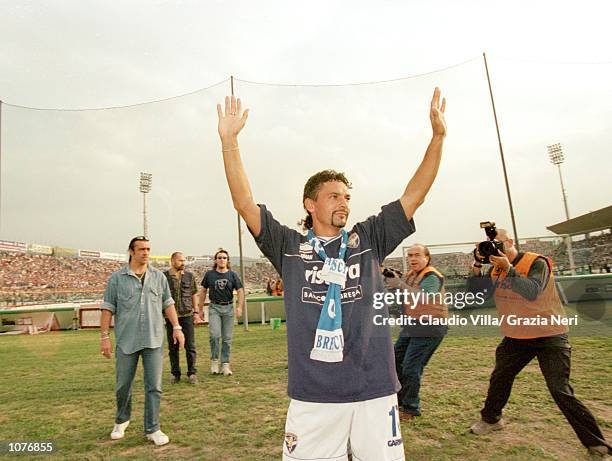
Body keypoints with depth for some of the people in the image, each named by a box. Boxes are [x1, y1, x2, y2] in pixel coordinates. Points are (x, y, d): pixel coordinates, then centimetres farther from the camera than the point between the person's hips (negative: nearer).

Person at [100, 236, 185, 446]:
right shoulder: (117, 278, 0)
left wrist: (176, 327, 3)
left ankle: (152, 429, 15)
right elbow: (108, 308, 1)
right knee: (123, 385, 13)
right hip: (126, 341, -1)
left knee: (154, 387, 2)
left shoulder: (159, 276, 6)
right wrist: (105, 336, -3)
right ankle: (122, 420, 40)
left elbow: (168, 304, 9)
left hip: (154, 341, 1)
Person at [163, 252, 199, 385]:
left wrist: (196, 312, 7)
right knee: (173, 347, 8)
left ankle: (192, 373, 12)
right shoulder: (163, 277, 0)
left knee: (190, 346, 2)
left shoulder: (190, 276, 6)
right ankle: (175, 374, 21)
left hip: (187, 315, 1)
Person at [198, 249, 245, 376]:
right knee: (215, 335, -14)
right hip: (214, 308, -1)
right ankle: (214, 360, 7)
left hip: (228, 308, 1)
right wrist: (201, 308, 12)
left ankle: (225, 364, 12)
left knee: (227, 338, 3)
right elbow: (203, 291, 13)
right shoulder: (209, 274, 4)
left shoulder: (233, 275, 3)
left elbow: (240, 291, 1)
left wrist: (239, 307, -12)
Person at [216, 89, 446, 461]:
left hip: (375, 391, 2)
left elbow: (414, 195, 3)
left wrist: (438, 136, -3)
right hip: (313, 396, -1)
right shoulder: (289, 247, 2)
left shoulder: (368, 241, 6)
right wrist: (229, 140, -10)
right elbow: (245, 203, -4)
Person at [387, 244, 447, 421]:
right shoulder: (410, 275, 10)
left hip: (430, 327, -9)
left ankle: (411, 408, 8)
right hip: (412, 325, 9)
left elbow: (425, 298, -34)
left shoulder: (432, 277, -16)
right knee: (396, 361, 13)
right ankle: (399, 399, 30)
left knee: (411, 367, -10)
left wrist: (400, 284, -34)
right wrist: (390, 279, -10)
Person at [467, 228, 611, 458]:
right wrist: (478, 263, -15)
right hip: (515, 337, 6)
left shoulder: (536, 263, -17)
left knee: (561, 391, -8)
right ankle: (490, 419, 35)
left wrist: (508, 268, -36)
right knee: (499, 378, 14)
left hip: (549, 337, -6)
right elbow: (473, 289, -1)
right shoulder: (495, 268, 2)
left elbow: (532, 292, -31)